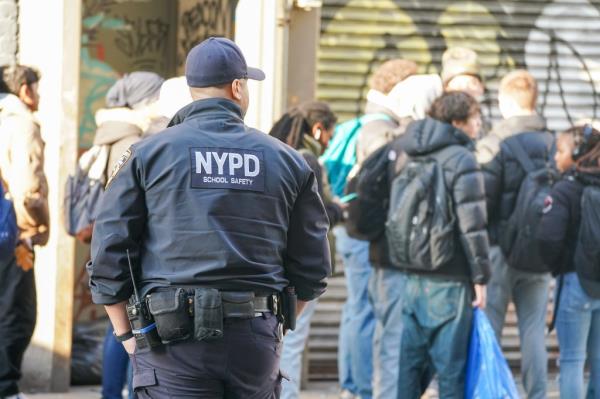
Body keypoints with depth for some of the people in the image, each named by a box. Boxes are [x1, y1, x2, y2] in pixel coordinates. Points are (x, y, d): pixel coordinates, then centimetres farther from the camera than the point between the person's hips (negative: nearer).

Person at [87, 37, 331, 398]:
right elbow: (312, 266, 11)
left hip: (174, 340, -2)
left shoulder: (148, 154, 2)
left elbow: (109, 254, 0)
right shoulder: (286, 160, 9)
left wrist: (127, 334, 8)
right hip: (257, 342, 2)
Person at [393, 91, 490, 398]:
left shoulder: (412, 159, 12)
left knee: (410, 360, 11)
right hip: (449, 280, -7)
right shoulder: (461, 159, -10)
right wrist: (480, 276, -10)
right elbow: (472, 225, -15)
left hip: (413, 275, 7)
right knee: (450, 364, 0)